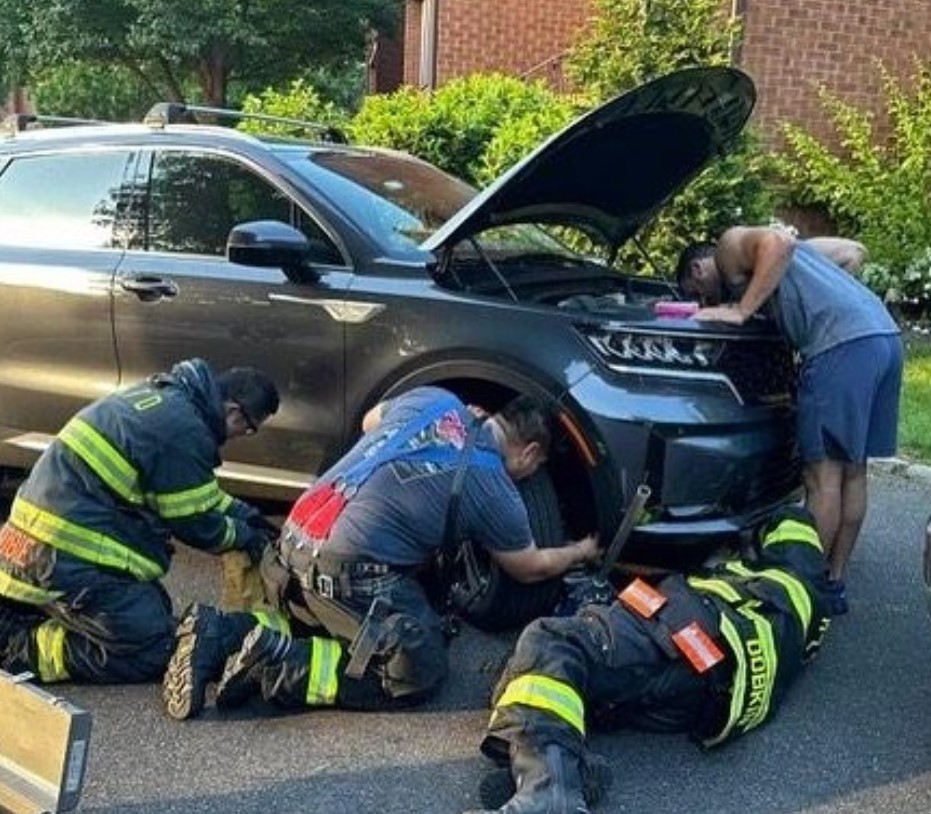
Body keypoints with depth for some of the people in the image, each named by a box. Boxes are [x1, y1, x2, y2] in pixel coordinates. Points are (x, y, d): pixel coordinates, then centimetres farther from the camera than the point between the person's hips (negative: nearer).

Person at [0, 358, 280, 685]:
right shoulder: (183, 431, -20)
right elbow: (196, 525, -9)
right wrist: (245, 535, 7)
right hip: (69, 558, -10)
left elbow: (196, 492, 23)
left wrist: (245, 514, 18)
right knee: (151, 652, -7)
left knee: (156, 609, 18)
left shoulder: (164, 394, 10)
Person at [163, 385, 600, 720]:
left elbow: (370, 421, 33)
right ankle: (279, 663, -9)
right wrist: (580, 552, 35)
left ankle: (222, 634, 7)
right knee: (420, 670, 5)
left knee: (326, 627, 29)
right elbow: (530, 568, 16)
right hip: (347, 568, -7)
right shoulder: (493, 489, 0)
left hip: (295, 540, 8)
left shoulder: (434, 398, 12)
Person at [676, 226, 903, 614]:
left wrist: (741, 310, -10)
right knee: (851, 470, 13)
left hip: (844, 342, -9)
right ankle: (834, 584, 21)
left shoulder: (730, 247, 9)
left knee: (823, 473, -4)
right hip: (885, 334, 9)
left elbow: (778, 243, -12)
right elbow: (854, 252, 32)